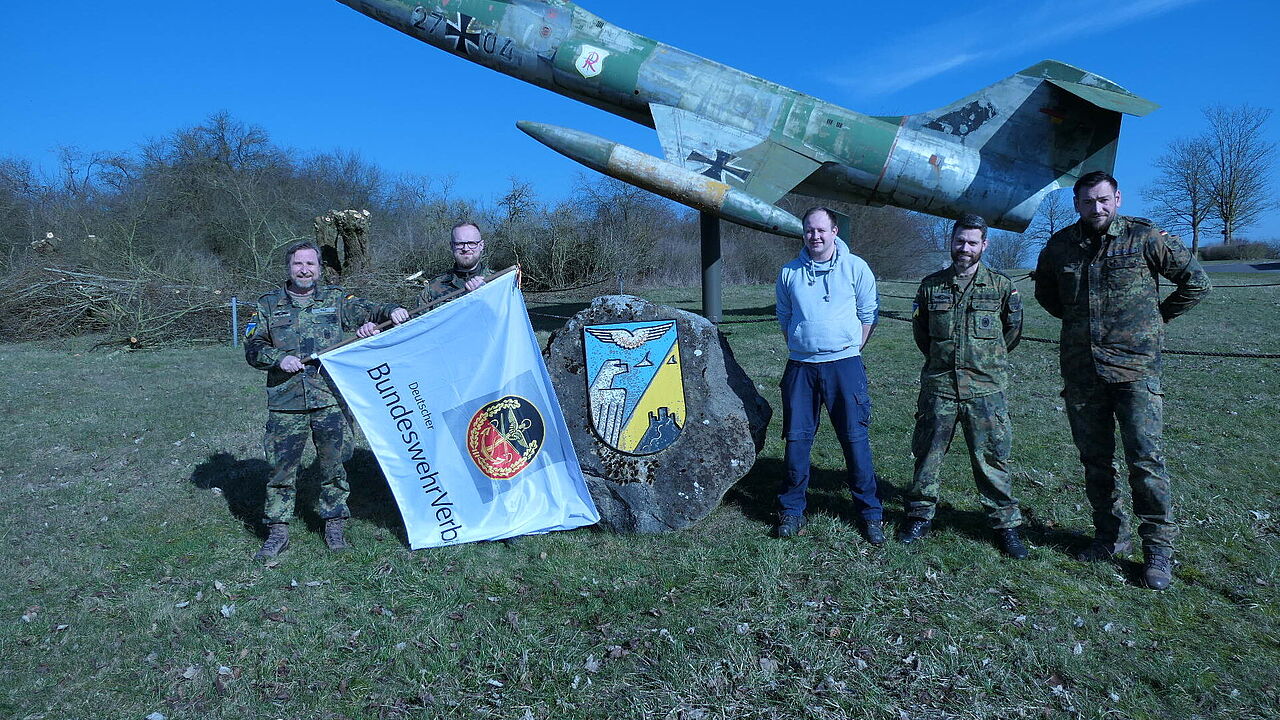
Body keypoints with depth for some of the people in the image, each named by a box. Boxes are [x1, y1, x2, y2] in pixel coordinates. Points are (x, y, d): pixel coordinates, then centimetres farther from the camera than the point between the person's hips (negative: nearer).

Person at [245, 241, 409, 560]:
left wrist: (390, 311, -19)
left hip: (330, 400, 0)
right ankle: (278, 531, 18)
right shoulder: (269, 304, 11)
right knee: (281, 467, 5)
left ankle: (334, 526, 20)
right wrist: (279, 358, -11)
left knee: (334, 464, 6)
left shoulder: (335, 299, 11)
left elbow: (367, 311, 3)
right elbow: (252, 348, 8)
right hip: (285, 403, 0)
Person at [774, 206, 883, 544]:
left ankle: (870, 512, 15)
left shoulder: (855, 267, 2)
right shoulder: (789, 272, 7)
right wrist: (798, 347, 10)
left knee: (855, 438, 1)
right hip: (800, 366, 2)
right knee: (796, 438, 5)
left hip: (844, 364, -2)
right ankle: (792, 510, 18)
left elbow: (869, 314, 8)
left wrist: (851, 349, 4)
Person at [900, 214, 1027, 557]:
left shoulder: (1001, 286, 2)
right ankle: (920, 514, 24)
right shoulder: (931, 285, 5)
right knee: (927, 453, 8)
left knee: (991, 457, 4)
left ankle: (1006, 523, 19)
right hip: (938, 386, 1)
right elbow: (919, 331, 16)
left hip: (985, 388, -1)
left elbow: (1013, 329, 14)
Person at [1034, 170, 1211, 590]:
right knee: (1094, 460, 10)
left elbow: (1195, 281, 7)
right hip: (1081, 370, 3)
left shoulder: (1144, 238, -2)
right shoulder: (1059, 247, 6)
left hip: (1136, 368, -3)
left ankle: (1158, 548, 8)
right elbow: (1045, 293, 25)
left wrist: (1156, 318, 6)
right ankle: (1110, 536, 24)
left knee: (1145, 459, -5)